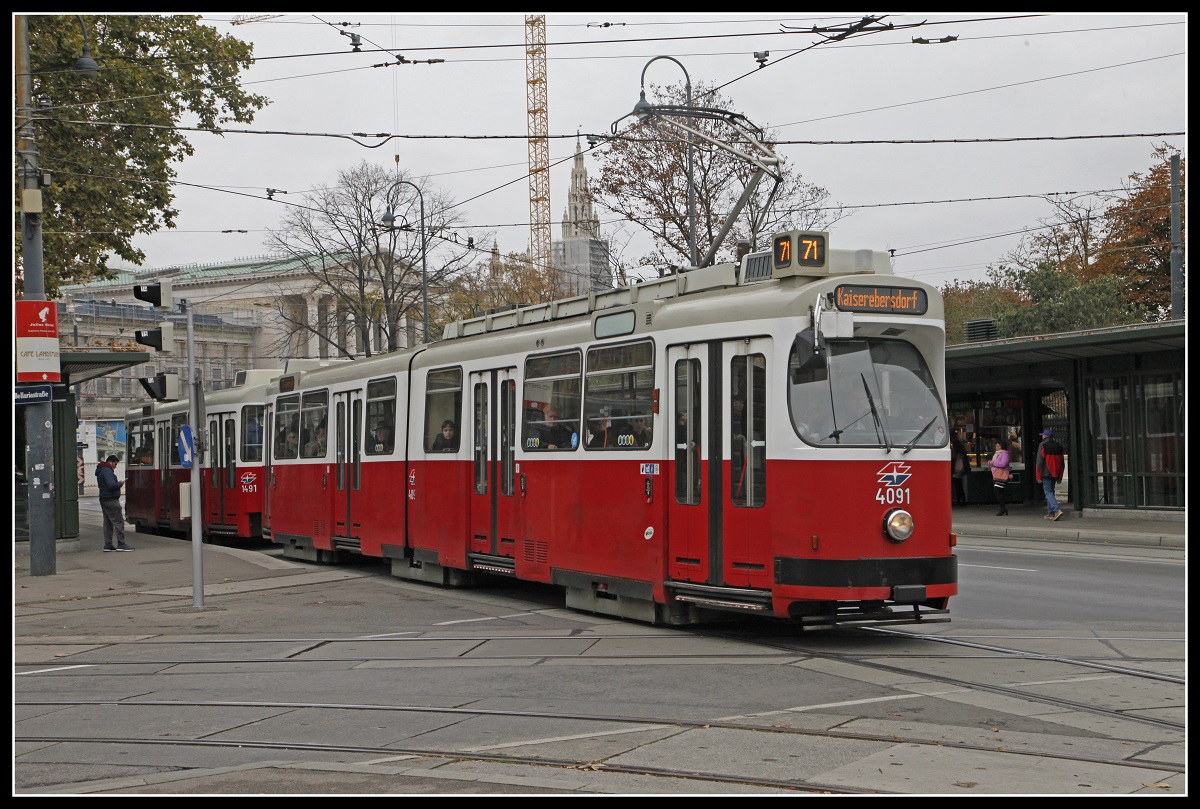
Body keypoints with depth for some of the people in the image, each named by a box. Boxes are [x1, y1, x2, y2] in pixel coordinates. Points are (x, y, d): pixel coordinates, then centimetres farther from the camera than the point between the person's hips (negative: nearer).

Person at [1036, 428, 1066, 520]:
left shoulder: (1043, 445, -7)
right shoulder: (1058, 446, 13)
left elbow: (1040, 461, -11)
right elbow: (1062, 463, 15)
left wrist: (1038, 476, -6)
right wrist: (1059, 477, 19)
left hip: (1046, 473, -7)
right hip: (1055, 474, 7)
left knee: (1048, 492, -8)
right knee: (1051, 491, 16)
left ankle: (1057, 510, -25)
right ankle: (1050, 513, 16)